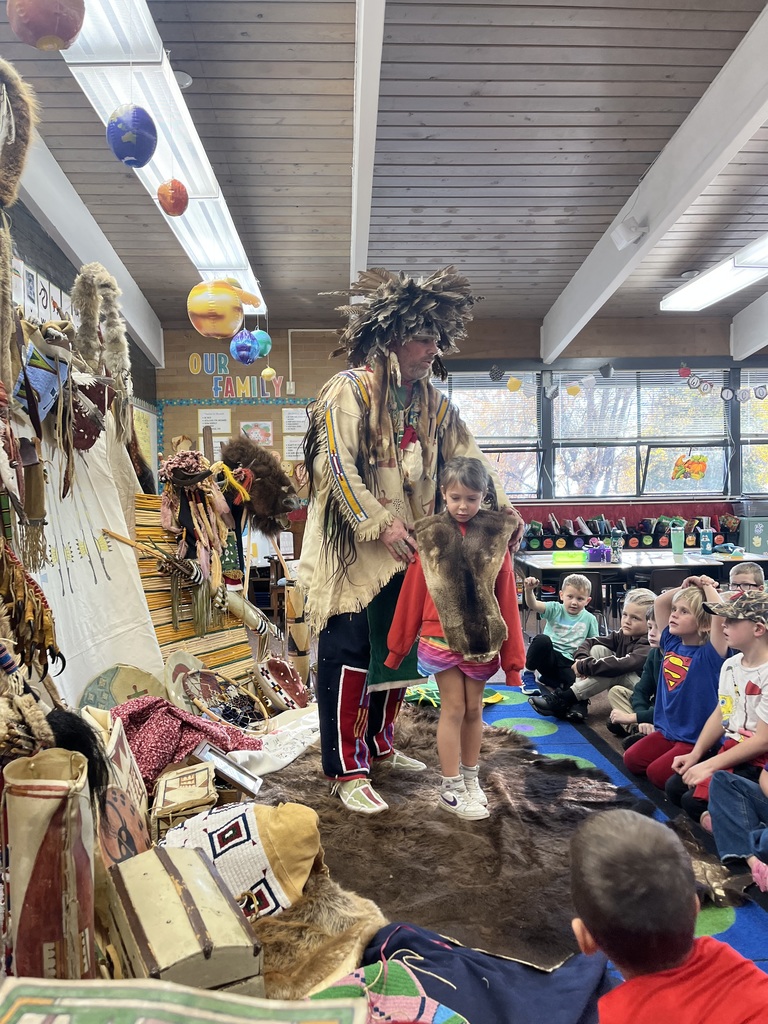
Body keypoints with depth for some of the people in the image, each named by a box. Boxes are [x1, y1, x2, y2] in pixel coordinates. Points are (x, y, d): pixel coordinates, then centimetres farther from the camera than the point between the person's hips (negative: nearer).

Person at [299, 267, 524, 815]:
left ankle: (379, 744, 32)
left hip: (406, 547, 7)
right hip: (352, 546, -7)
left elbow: (469, 455, 10)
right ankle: (347, 770, 7)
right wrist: (379, 524, -21)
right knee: (347, 654, -4)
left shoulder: (434, 404, 11)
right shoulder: (350, 390, -10)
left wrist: (501, 504, -4)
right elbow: (338, 466, -17)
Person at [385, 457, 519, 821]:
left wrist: (511, 654, -2)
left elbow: (506, 597, -3)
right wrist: (398, 644, 3)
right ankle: (450, 789, 18)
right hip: (441, 637, -2)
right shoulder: (430, 535, -6)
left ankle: (471, 779, 32)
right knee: (454, 708, 4)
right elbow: (412, 593, -2)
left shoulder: (496, 535, -4)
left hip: (481, 638, 2)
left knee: (474, 709, 14)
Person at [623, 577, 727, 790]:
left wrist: (707, 587, -18)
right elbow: (659, 602, 10)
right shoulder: (671, 643, 2)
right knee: (632, 759, -1)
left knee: (657, 773, -16)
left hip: (698, 739, -7)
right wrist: (685, 588, -1)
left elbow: (720, 613, -33)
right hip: (667, 731, 7)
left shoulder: (708, 654, -16)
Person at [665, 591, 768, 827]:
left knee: (694, 799, -17)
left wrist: (709, 766, -18)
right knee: (674, 788, 3)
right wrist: (696, 754, 3)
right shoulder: (730, 665, 3)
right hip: (728, 749, 9)